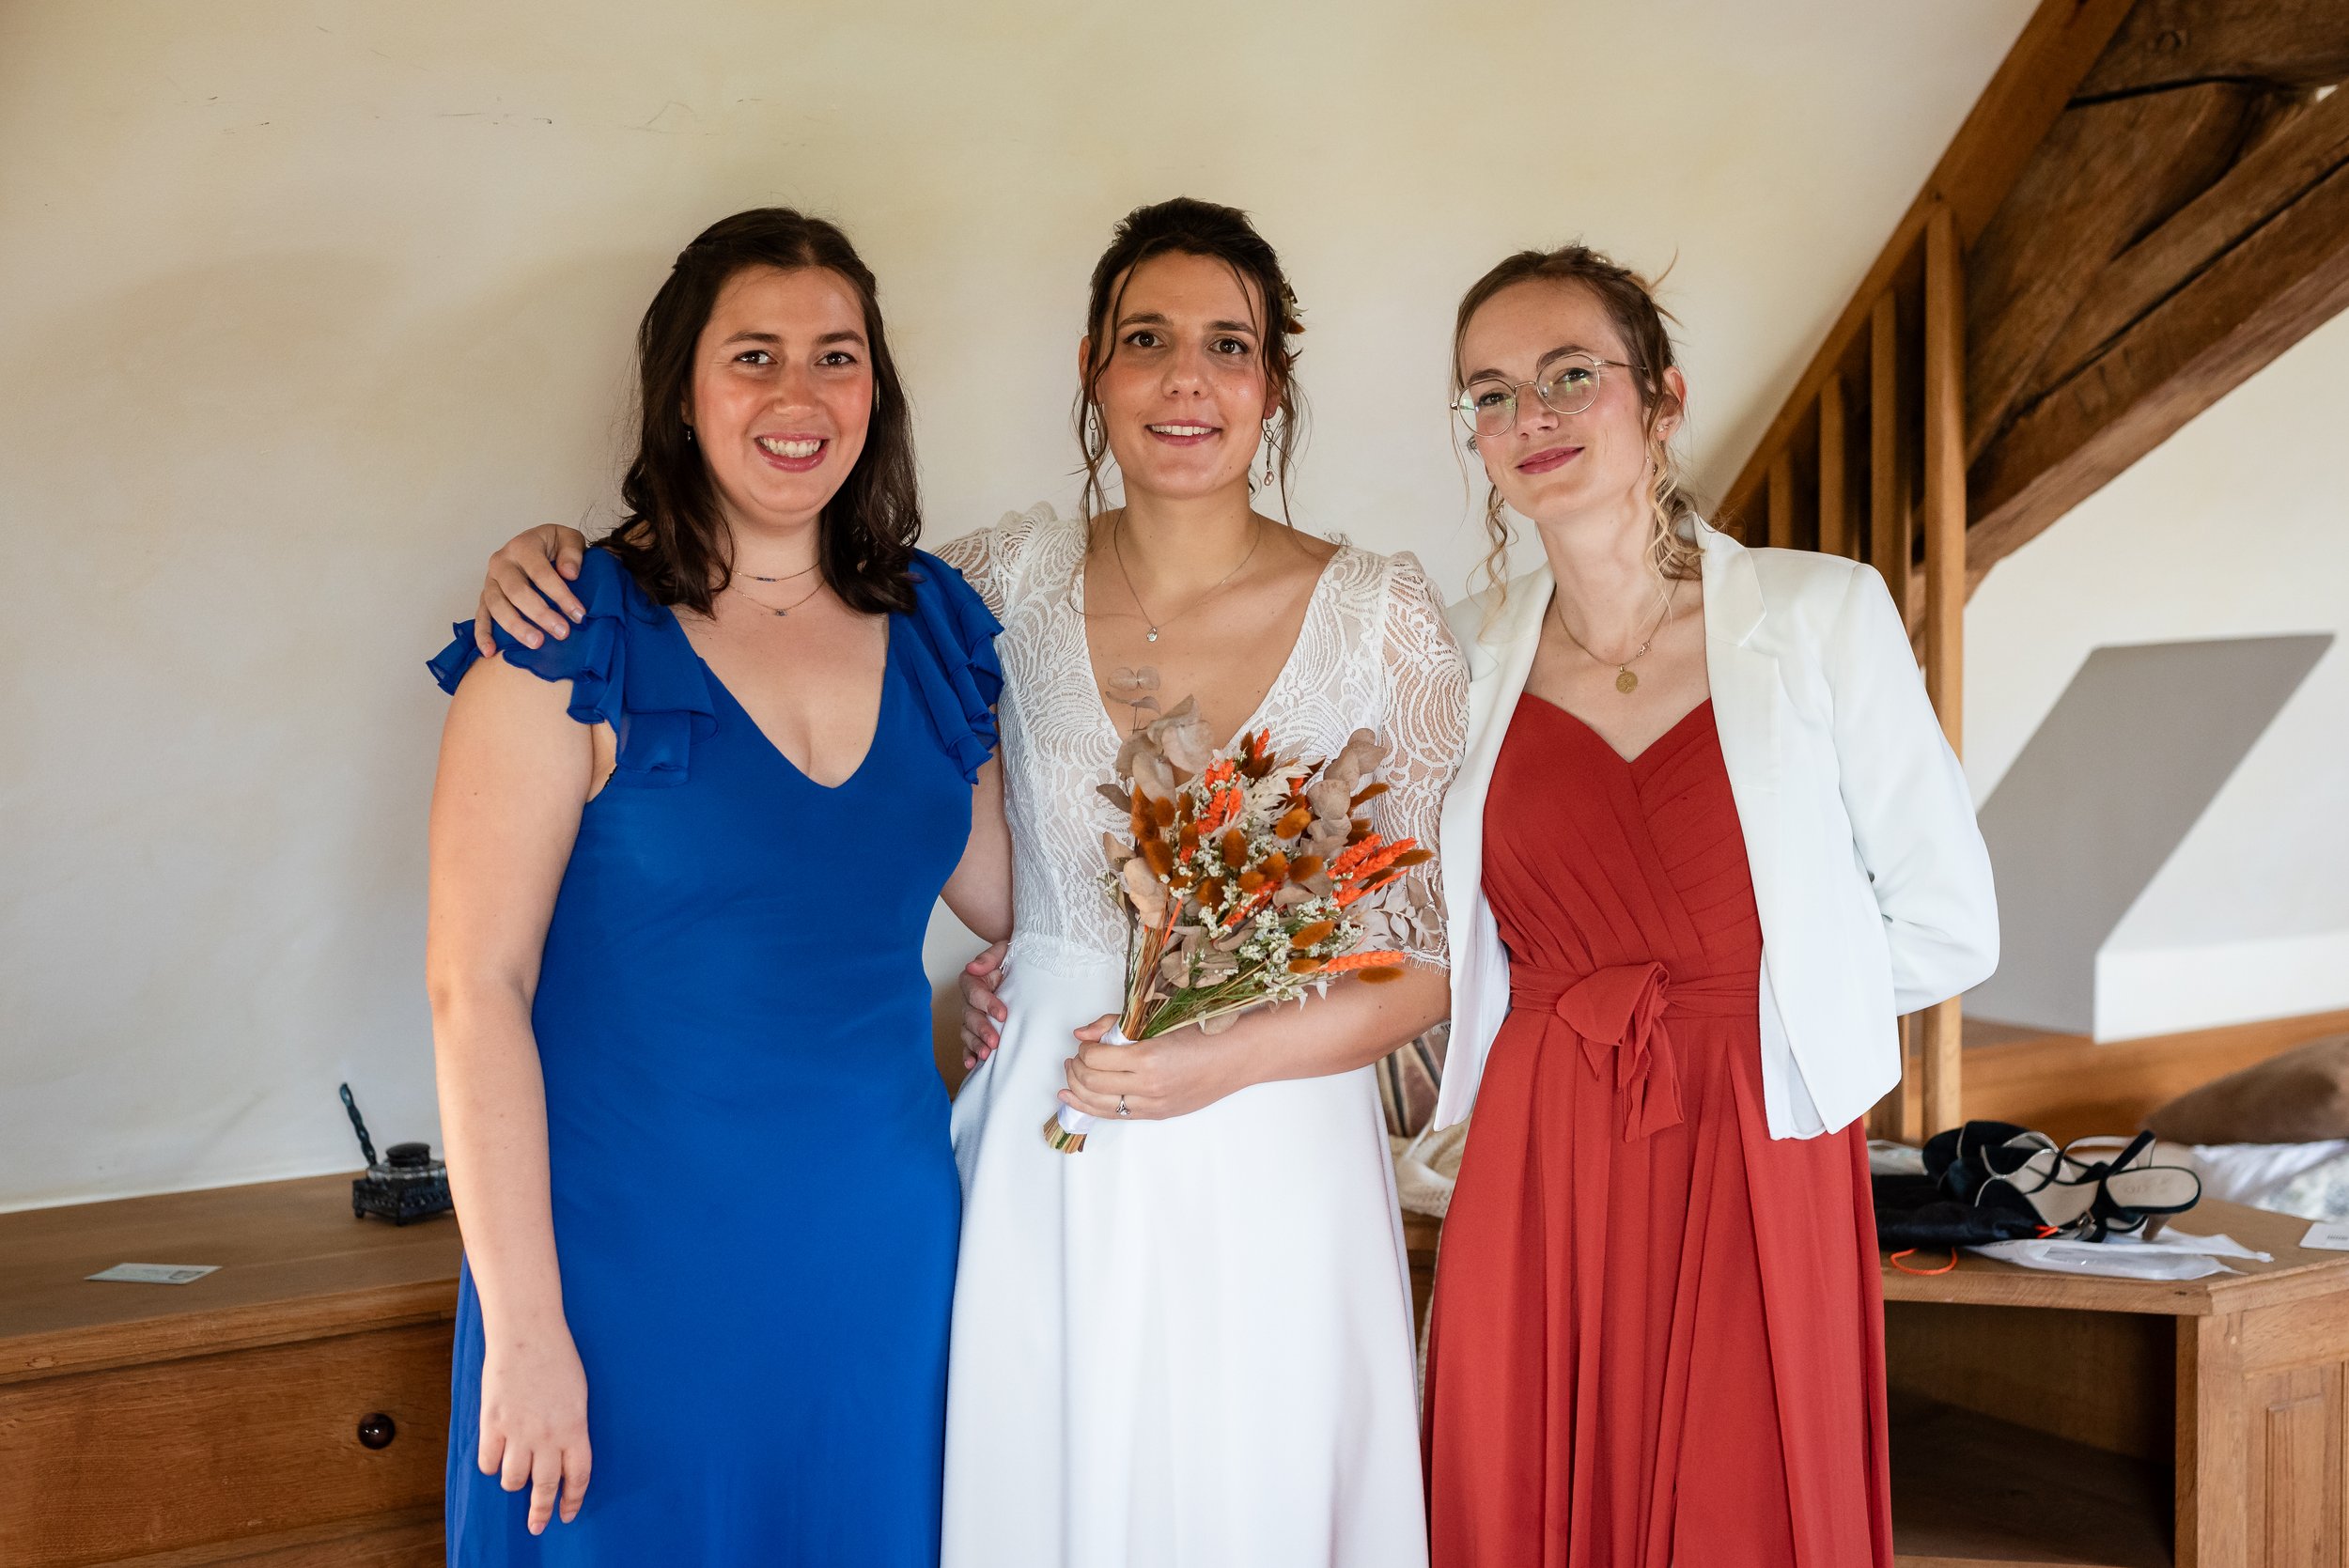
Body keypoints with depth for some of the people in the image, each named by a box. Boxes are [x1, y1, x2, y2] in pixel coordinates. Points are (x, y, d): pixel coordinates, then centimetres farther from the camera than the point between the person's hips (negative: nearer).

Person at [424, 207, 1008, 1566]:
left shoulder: (932, 627, 5)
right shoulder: (575, 640, -9)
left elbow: (1003, 893, 17)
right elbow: (476, 991, -12)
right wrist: (524, 1327, -15)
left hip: (882, 1249, 5)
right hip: (635, 1261, -4)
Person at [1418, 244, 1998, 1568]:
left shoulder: (1822, 615, -4)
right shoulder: (1468, 655, 5)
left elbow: (1948, 926, -1)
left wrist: (1737, 993, 5)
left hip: (1760, 1173, -2)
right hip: (1533, 1174, 3)